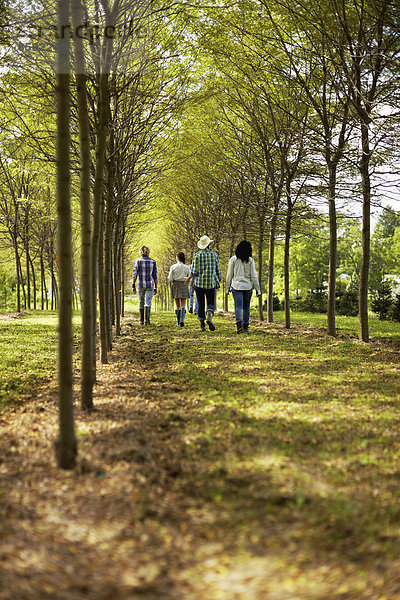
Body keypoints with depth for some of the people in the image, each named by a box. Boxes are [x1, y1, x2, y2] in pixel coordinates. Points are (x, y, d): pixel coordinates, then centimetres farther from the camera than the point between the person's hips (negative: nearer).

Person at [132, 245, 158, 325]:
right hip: (150, 284, 0)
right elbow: (155, 276, 3)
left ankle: (142, 321, 17)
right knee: (148, 303, -2)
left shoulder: (137, 261, -2)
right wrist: (156, 287, 9)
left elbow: (135, 275, -7)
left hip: (141, 285, 0)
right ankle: (147, 320, -19)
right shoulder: (153, 262, 2)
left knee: (141, 302, 14)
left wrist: (133, 286, -5)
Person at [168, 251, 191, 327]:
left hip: (175, 285, 1)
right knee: (183, 305, -2)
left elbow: (170, 279, -3)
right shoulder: (187, 267, -2)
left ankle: (178, 321, 12)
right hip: (184, 285, -1)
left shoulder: (173, 267, -3)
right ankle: (182, 320, -21)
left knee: (177, 305, 10)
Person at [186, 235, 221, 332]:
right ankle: (209, 318, -21)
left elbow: (194, 272, -9)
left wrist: (190, 277, 11)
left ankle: (202, 325, 9)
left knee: (201, 304, 9)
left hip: (199, 283, 0)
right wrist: (218, 283, 15)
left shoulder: (197, 255, -3)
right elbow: (218, 270, 4)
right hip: (211, 283, 0)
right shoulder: (214, 255, 1)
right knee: (211, 303, 8)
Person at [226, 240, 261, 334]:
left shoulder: (233, 259, -1)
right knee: (246, 307, 13)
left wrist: (228, 287, 10)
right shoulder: (250, 260, -1)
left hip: (236, 286, -1)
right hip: (248, 286, 1)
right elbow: (253, 276, -1)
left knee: (238, 307, -6)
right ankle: (246, 327, 17)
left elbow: (229, 274, 1)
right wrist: (257, 288, 5)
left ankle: (239, 325, -26)